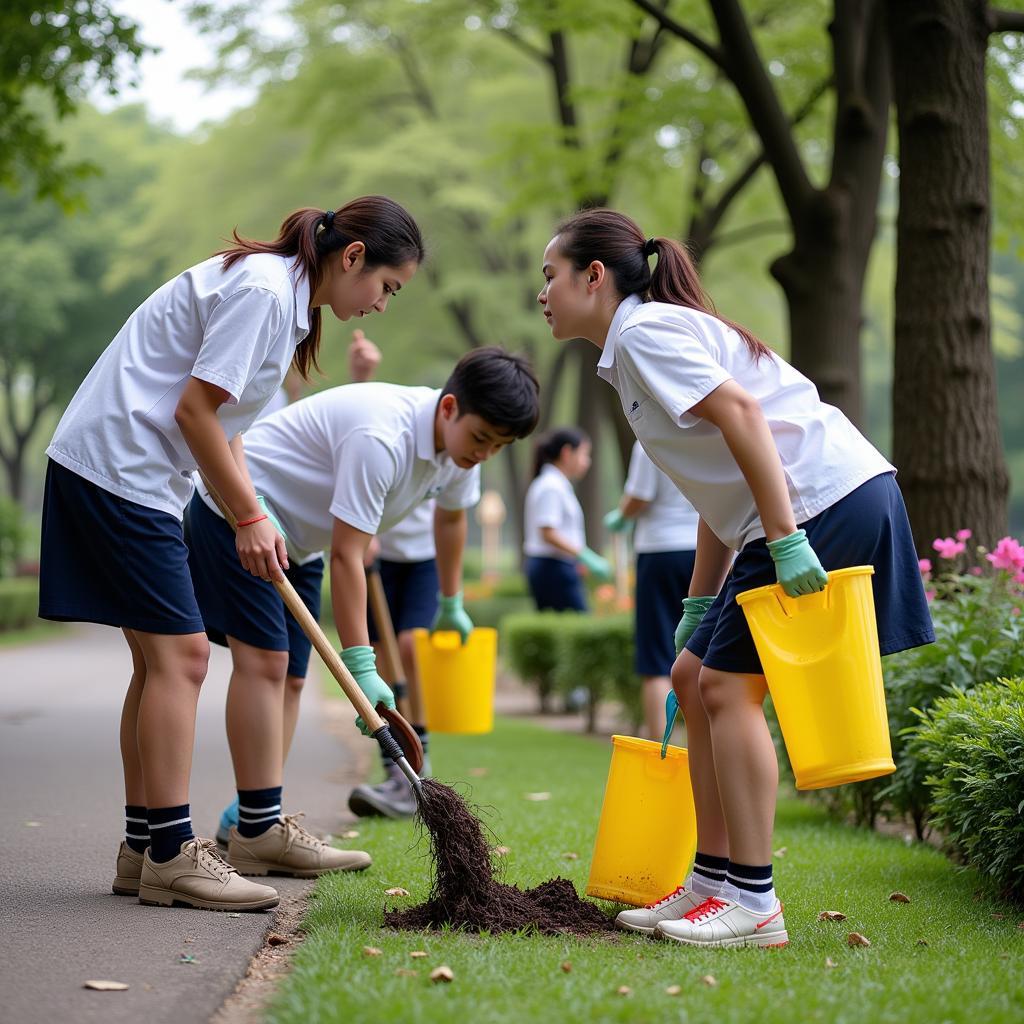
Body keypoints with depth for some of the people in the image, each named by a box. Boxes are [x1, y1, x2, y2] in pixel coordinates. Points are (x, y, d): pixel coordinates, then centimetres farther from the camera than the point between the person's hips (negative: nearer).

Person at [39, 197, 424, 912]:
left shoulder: (284, 297, 15)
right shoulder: (261, 289, -16)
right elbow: (194, 408, -19)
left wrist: (252, 518, 8)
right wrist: (249, 517, -10)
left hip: (126, 472, 11)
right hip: (119, 469, -11)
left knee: (162, 660, 10)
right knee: (179, 654, -10)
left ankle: (144, 848, 15)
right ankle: (170, 854, -6)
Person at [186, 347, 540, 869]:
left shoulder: (459, 441, -6)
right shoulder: (380, 438, -34)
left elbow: (450, 515, 17)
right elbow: (346, 556, -34)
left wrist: (451, 602, 29)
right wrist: (360, 667, -35)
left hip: (298, 540, 10)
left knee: (287, 675, 6)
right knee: (263, 659, -18)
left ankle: (254, 825, 8)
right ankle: (258, 831, -19)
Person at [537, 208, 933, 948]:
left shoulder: (644, 330, -7)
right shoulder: (640, 343, 22)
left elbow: (741, 412, -21)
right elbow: (719, 488, 23)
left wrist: (785, 541, -26)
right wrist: (700, 607, 24)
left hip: (826, 500, -10)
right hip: (791, 518, 10)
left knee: (729, 687, -7)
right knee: (695, 679, 12)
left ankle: (752, 904, -2)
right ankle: (714, 882, 17)